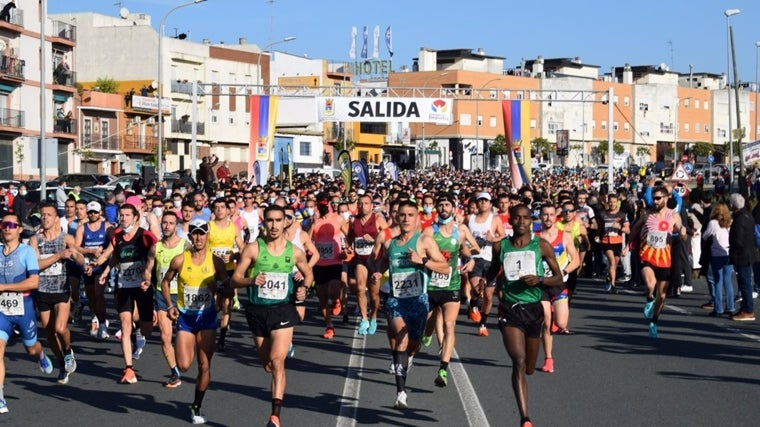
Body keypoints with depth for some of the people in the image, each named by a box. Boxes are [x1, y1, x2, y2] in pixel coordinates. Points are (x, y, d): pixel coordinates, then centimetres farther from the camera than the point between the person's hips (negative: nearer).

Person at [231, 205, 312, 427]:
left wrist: (304, 289, -4)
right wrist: (251, 280, -23)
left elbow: (308, 274, 16)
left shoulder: (295, 252, -1)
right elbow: (235, 279, -3)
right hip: (258, 310, 2)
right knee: (267, 365, 14)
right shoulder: (253, 249, -5)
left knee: (277, 360, -17)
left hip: (283, 310, -2)